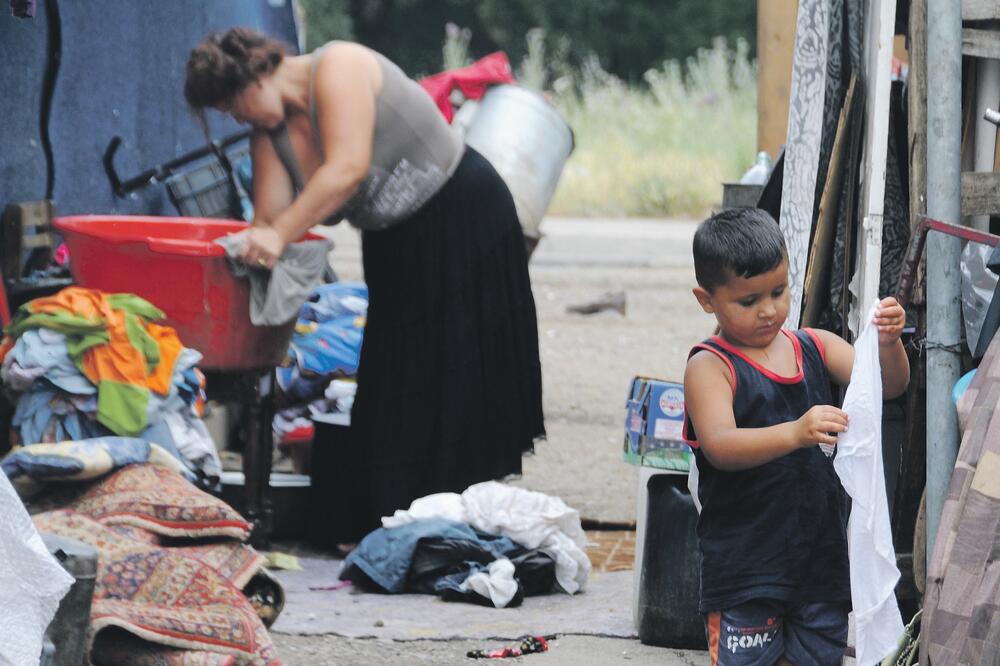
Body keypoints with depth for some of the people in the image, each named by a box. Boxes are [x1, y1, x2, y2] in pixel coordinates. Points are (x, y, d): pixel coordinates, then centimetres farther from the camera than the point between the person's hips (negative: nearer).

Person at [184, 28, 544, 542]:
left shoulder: (338, 68, -22)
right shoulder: (269, 131, 2)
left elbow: (348, 168, -34)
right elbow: (269, 219, -1)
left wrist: (281, 234, -36)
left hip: (462, 216, -8)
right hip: (394, 244, 8)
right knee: (392, 380, 6)